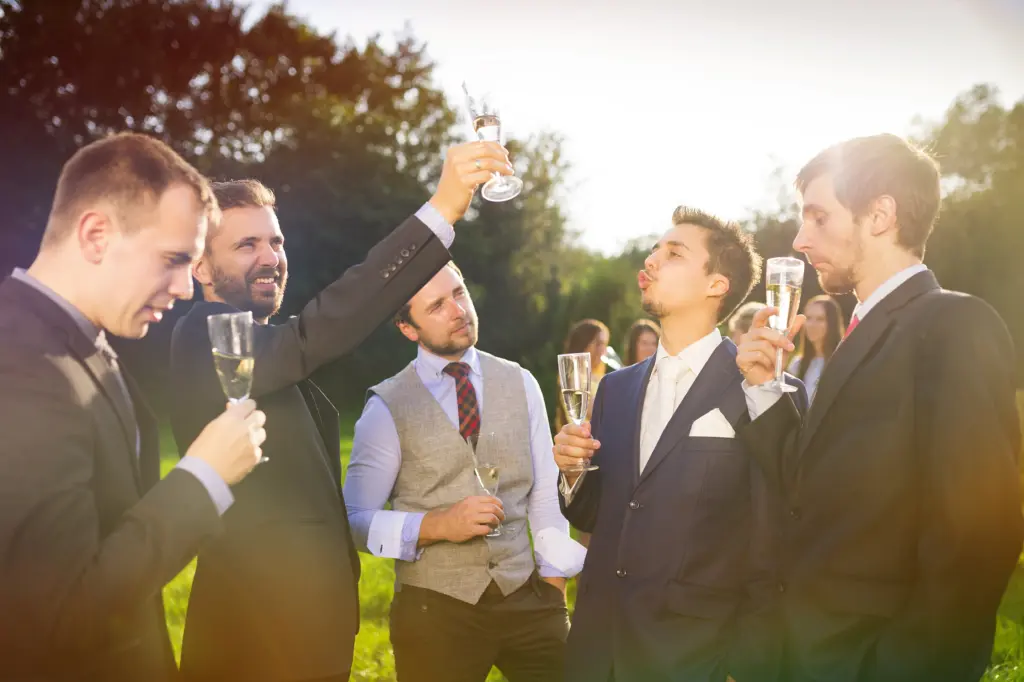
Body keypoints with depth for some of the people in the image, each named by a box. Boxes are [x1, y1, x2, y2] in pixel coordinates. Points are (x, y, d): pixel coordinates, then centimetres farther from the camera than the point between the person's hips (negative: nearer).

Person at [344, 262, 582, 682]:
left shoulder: (521, 384, 4)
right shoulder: (387, 407, -5)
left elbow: (545, 494, 4)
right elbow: (357, 520, -6)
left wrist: (554, 591, 0)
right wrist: (436, 525, -19)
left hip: (527, 599, 3)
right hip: (434, 610, -2)